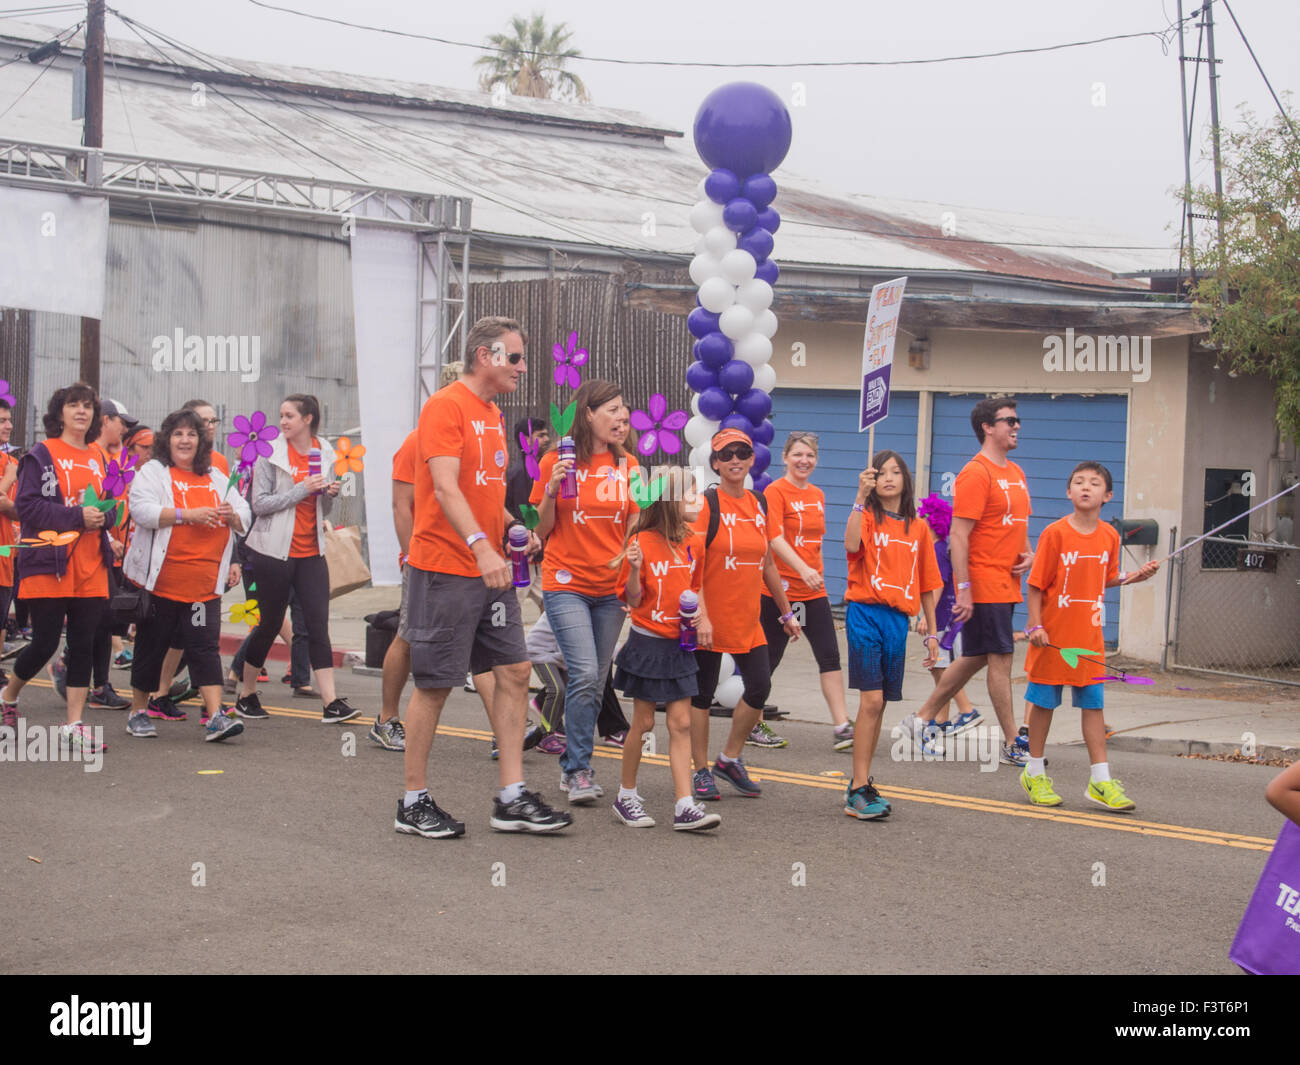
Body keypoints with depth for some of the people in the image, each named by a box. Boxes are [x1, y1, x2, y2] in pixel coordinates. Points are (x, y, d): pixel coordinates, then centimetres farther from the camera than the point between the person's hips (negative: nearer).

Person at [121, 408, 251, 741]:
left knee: (205, 645, -5)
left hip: (204, 583, 3)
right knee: (152, 645, 6)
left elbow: (244, 518, 16)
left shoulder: (216, 478, 16)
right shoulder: (152, 472, 2)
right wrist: (188, 515, -22)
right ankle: (138, 712, 21)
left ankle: (216, 717, -11)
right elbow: (142, 510, -15)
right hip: (160, 581, -3)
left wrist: (231, 515, -8)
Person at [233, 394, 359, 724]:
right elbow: (260, 503, -12)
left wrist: (330, 493, -6)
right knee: (270, 623, 4)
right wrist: (302, 489, -19)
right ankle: (246, 695, 22)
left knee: (319, 624, -5)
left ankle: (331, 703, -9)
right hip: (275, 549, -3)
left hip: (311, 552, 4)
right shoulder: (270, 453, -5)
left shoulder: (325, 453, 7)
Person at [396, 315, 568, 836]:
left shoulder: (492, 414, 16)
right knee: (435, 684, -1)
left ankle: (512, 799, 9)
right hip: (444, 569, -9)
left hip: (490, 569, 9)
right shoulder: (445, 406, -12)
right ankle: (414, 803, 10)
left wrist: (512, 531, 10)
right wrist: (480, 545, -34)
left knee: (514, 671, 4)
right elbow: (446, 488, -22)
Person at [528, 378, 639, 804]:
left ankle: (573, 767, 19)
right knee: (584, 674, -17)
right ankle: (579, 771, -8)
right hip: (566, 584, -4)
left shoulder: (627, 465, 8)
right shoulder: (557, 461, -2)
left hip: (611, 587, 4)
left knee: (594, 683, 6)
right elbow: (543, 530, 1)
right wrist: (552, 490, -14)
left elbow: (635, 527, 14)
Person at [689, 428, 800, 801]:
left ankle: (730, 759, 20)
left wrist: (786, 612, 19)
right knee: (702, 692, 2)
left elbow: (767, 564, 17)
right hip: (711, 618, -6)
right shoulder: (707, 504, -9)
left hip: (747, 618, 6)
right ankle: (701, 771, 14)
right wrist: (701, 616, -22)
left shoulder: (759, 504, 9)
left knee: (760, 687, 2)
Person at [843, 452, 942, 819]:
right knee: (871, 700, -13)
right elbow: (852, 545, -24)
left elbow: (927, 583, 17)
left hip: (898, 618, 5)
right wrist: (861, 496, -24)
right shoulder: (868, 516, 0)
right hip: (866, 613, -5)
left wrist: (931, 631, 15)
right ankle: (858, 790, -12)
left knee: (879, 703, 9)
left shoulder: (918, 528, 13)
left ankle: (861, 783, 20)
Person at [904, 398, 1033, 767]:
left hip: (1007, 585, 9)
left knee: (975, 658, 14)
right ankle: (1013, 744, 2)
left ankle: (922, 718, 25)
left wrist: (1028, 553, 7)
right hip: (984, 586, -9)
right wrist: (964, 591, -21)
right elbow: (958, 536, -17)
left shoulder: (1016, 473, 15)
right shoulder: (975, 474, -13)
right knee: (1001, 659, -4)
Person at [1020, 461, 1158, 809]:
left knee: (1093, 704, 5)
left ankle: (1100, 780, 9)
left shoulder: (1109, 536, 3)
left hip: (1090, 635, 4)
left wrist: (1135, 576, 1)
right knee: (1043, 702, 6)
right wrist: (1035, 626, -16)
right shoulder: (1055, 533, -10)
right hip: (1053, 634, -4)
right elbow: (1036, 584, -9)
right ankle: (1035, 773, 20)